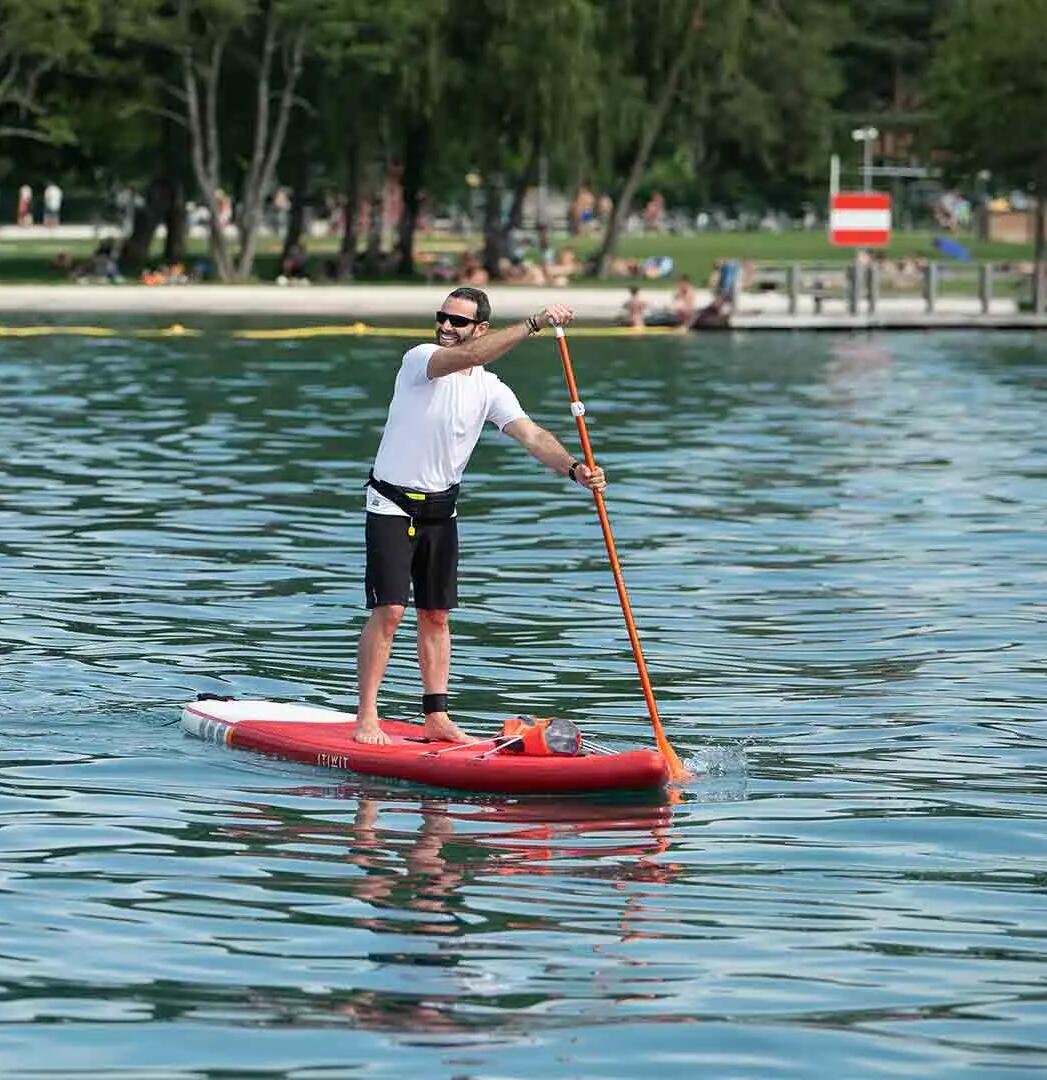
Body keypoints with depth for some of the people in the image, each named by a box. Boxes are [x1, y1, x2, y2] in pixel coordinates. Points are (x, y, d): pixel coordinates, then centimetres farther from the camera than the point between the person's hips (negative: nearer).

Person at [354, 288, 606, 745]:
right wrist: (534, 324, -40)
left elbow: (532, 435, -11)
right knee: (389, 610, -12)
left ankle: (436, 717, 15)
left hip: (441, 509, 6)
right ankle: (366, 719, -10)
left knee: (436, 615, 9)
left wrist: (574, 467, -30)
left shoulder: (491, 390, 1)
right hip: (392, 505, -6)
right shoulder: (419, 360, -14)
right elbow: (468, 357, -34)